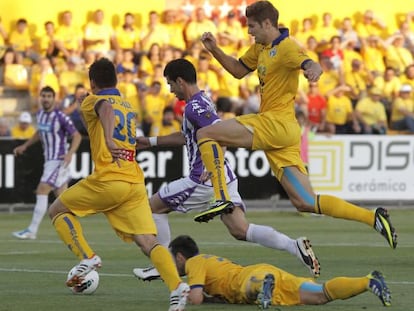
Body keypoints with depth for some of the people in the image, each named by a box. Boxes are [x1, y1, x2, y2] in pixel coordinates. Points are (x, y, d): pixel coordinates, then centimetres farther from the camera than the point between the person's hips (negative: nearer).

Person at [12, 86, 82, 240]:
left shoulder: (60, 117, -16)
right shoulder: (40, 115, 7)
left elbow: (77, 136, -15)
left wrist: (70, 153, -29)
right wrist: (25, 146, 25)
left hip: (59, 160, -8)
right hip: (49, 159, 8)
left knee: (42, 191, -12)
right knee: (61, 195, 9)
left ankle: (32, 231, -11)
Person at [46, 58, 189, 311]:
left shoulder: (92, 101, 4)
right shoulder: (129, 107, 24)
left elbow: (106, 108, -20)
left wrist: (108, 140, -35)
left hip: (108, 181, -5)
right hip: (136, 184, 6)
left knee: (58, 210, 15)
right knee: (148, 242, -4)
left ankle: (87, 258, -1)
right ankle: (177, 287, -28)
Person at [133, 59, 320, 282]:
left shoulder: (194, 107, -14)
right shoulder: (203, 101, 17)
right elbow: (186, 137, 32)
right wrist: (150, 142, 36)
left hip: (205, 180, -9)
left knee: (155, 206, 8)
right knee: (241, 231, 3)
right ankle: (294, 246, -14)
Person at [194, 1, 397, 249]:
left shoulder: (286, 47, -9)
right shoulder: (260, 48, 19)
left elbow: (312, 65, -27)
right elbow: (238, 70, 31)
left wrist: (313, 69, -52)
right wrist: (214, 49, 16)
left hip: (277, 124, -9)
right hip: (279, 132, 9)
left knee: (205, 134, -12)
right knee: (305, 202, 3)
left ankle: (222, 199, -19)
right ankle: (373, 218, 1)